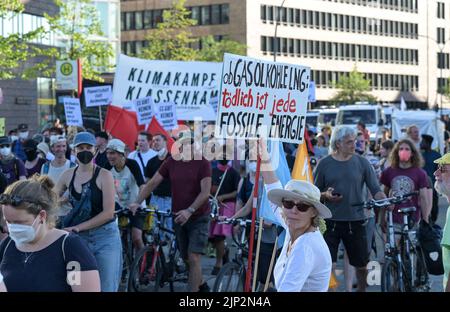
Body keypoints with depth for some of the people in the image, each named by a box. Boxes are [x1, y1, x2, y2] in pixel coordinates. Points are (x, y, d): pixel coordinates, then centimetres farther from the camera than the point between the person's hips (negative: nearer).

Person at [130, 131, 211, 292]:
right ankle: (201, 285, 34)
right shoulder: (171, 162, 2)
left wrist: (189, 210, -27)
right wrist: (138, 202, -10)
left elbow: (205, 192, -17)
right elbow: (153, 183, 1)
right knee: (186, 258, 12)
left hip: (198, 217, -4)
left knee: (194, 258, -12)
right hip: (178, 217, 5)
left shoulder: (202, 163, -10)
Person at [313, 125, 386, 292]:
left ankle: (361, 289, 31)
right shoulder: (324, 164, 1)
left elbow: (375, 189, -1)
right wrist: (326, 195, -14)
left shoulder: (362, 163, 3)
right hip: (331, 221, -1)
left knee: (361, 265, 10)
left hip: (356, 221, 1)